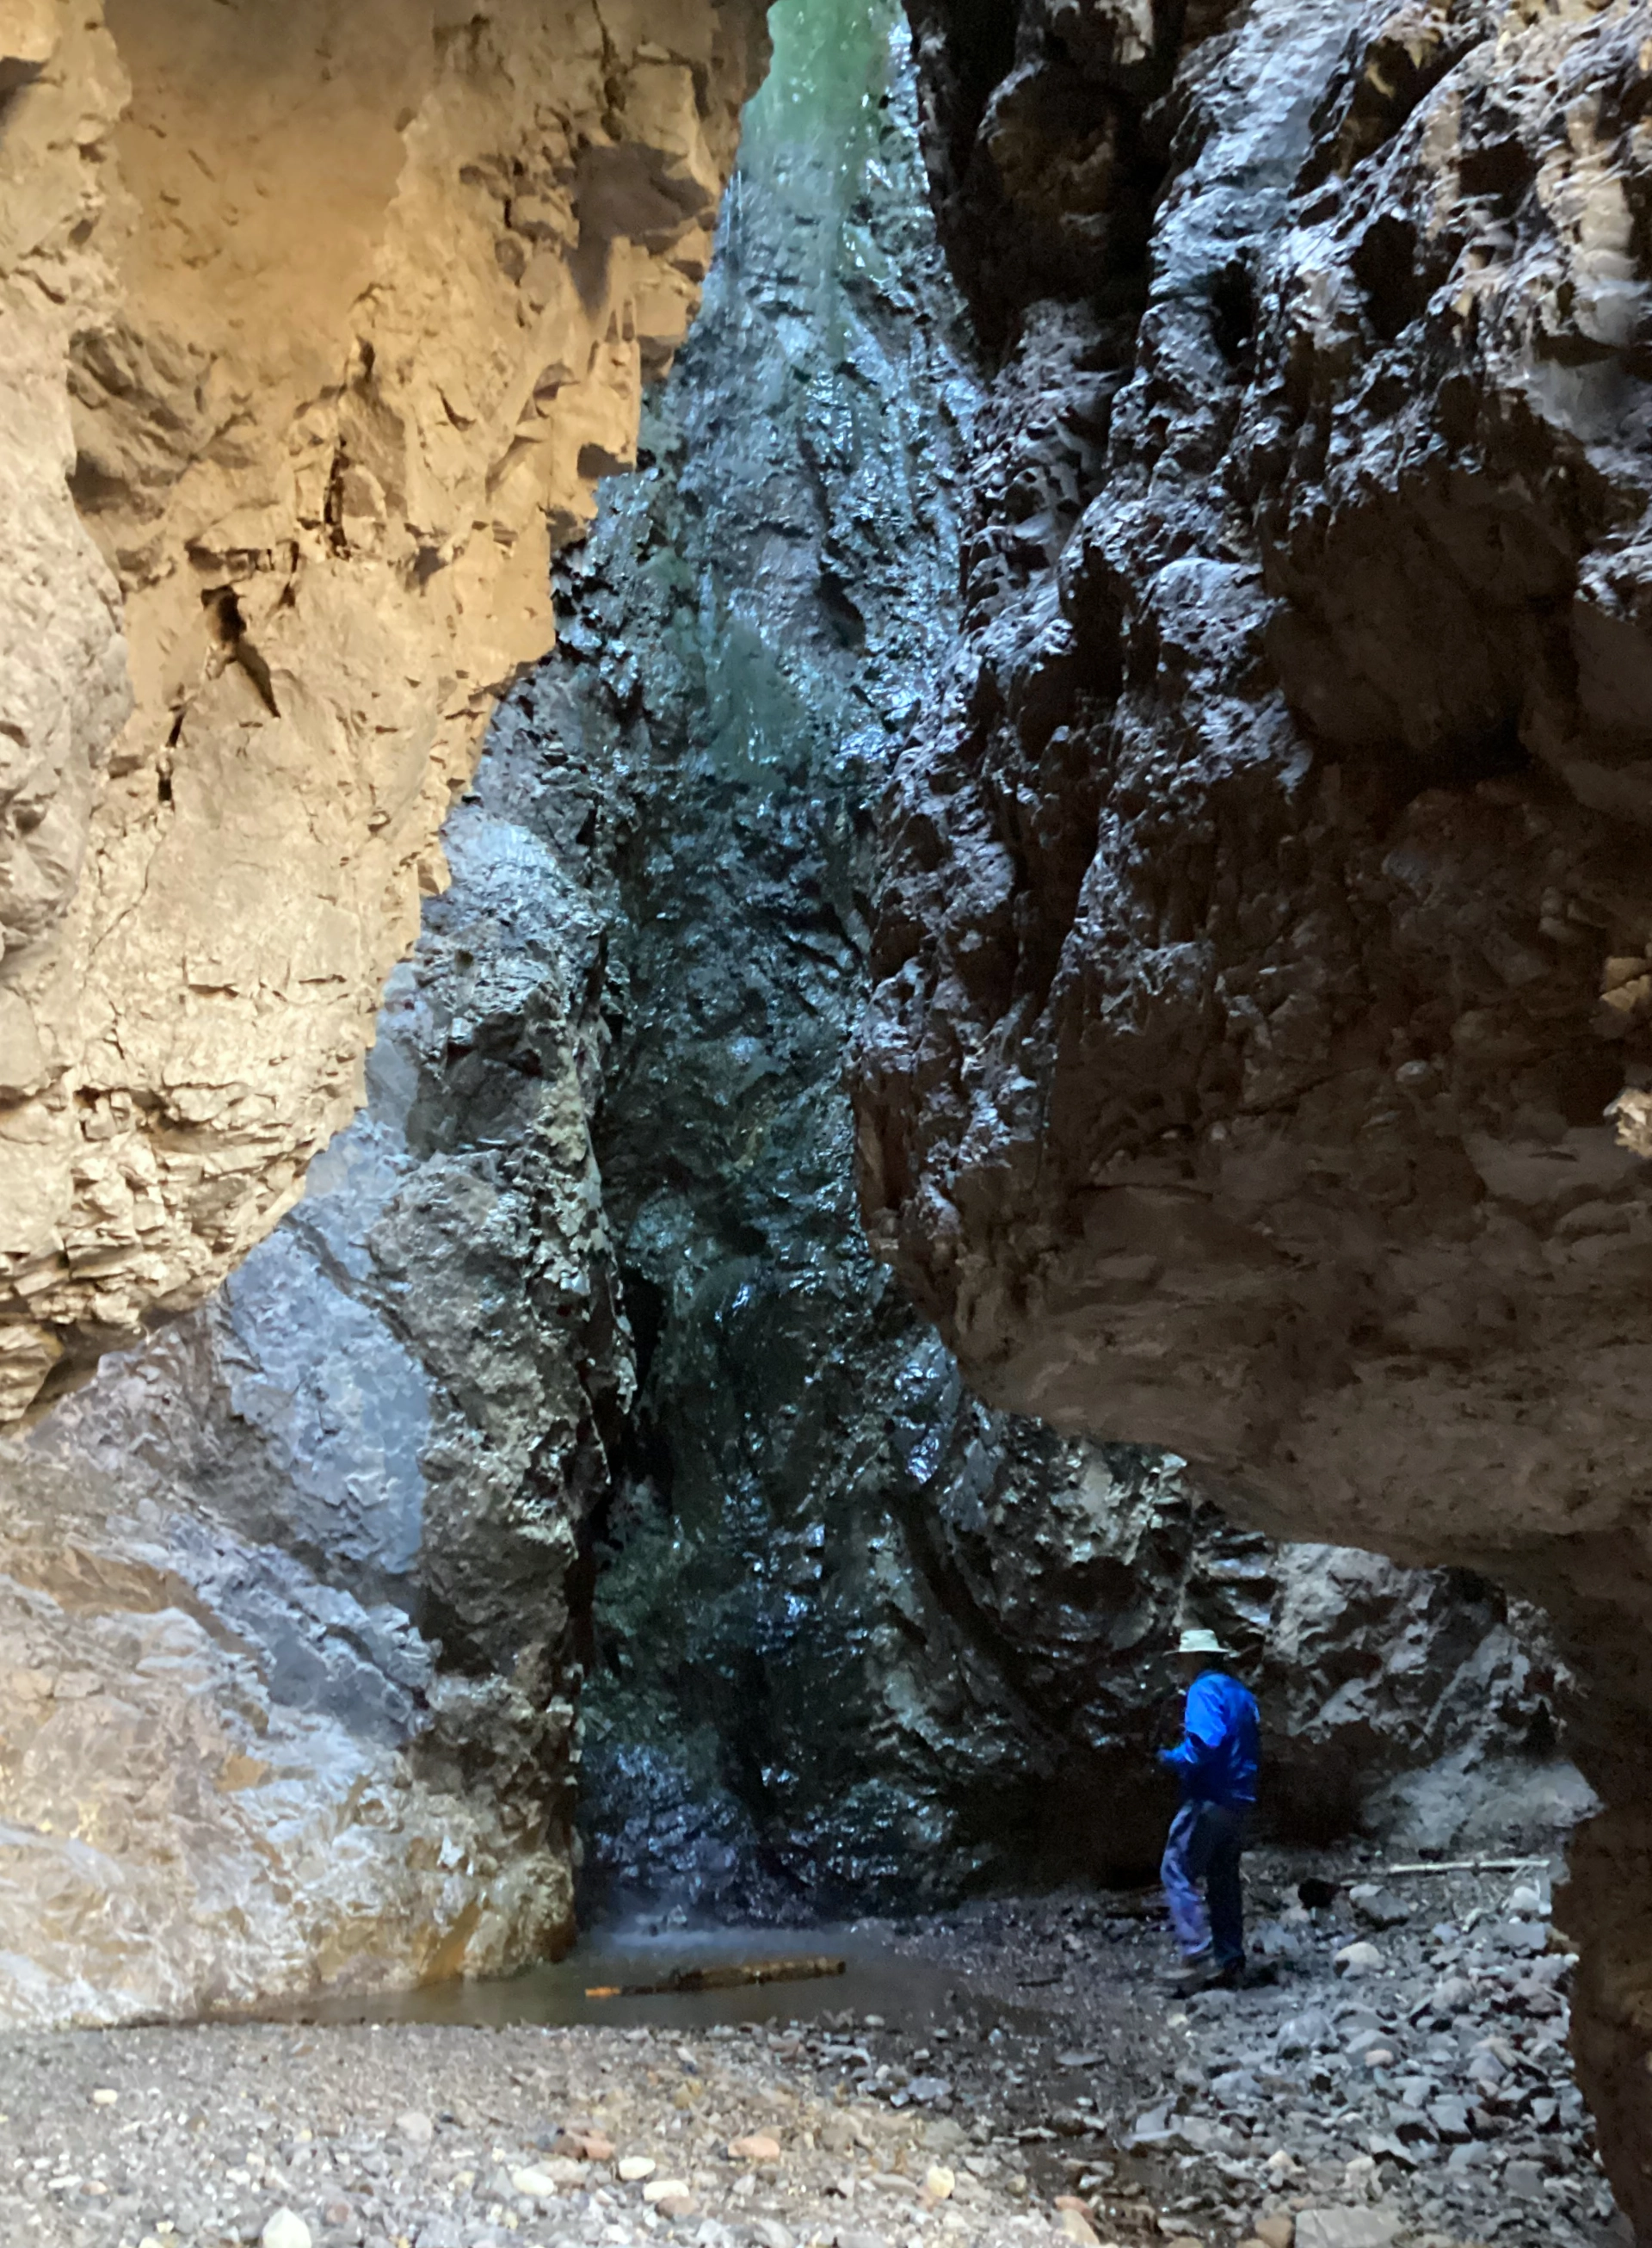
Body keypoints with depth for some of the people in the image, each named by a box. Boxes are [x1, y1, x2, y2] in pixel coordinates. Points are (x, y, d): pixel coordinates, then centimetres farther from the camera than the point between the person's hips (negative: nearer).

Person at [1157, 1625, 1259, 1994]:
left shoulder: (1205, 1690, -11)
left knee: (1178, 1873, -7)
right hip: (1241, 1801, 9)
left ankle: (1200, 1958, -16)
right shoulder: (1241, 1693, 17)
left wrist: (1172, 1758, -9)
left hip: (1210, 1800, -9)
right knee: (1224, 1879, 14)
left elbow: (1205, 1743, -24)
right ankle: (1230, 1961, 15)